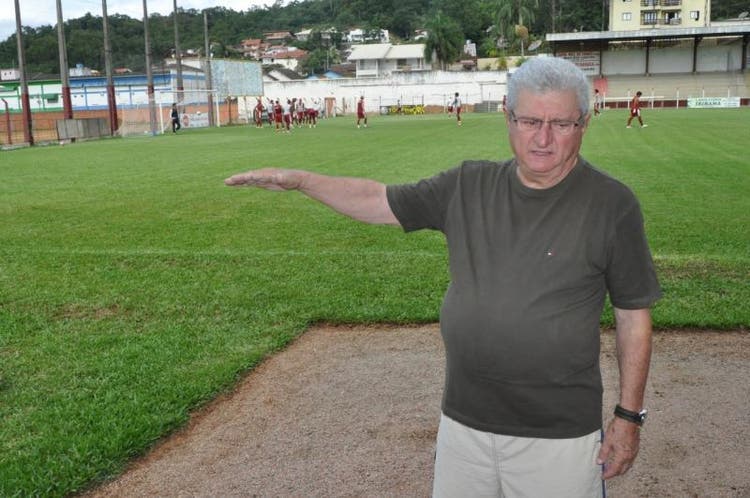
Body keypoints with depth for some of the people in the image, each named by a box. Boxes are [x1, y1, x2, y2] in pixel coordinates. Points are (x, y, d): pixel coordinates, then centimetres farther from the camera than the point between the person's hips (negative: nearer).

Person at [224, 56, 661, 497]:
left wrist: (630, 416, -4)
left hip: (557, 436, -3)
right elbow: (380, 202, 8)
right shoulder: (469, 186, 1)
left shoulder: (611, 204, -9)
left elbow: (633, 315, -5)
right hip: (463, 422, 4)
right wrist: (299, 179, -1)